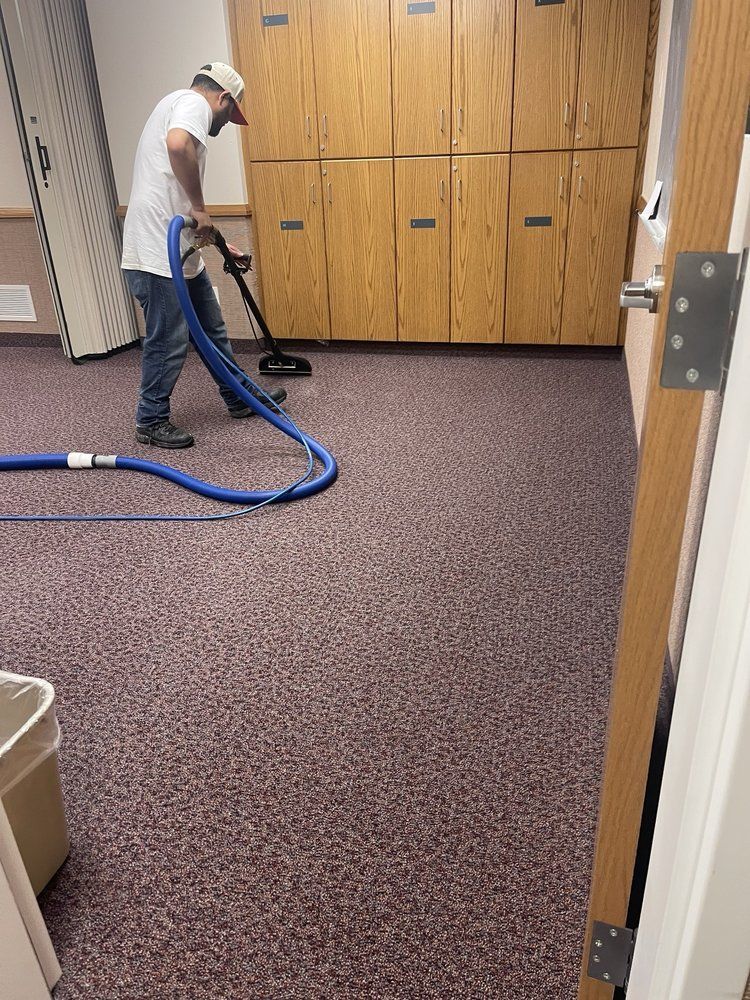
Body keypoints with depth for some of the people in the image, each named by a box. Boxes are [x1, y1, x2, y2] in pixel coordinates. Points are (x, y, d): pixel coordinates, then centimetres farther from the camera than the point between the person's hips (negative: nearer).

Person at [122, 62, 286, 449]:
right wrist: (200, 208, -19)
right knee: (169, 342, 0)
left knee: (212, 329, 18)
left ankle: (239, 398, 32)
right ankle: (151, 421, 14)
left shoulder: (178, 105, 26)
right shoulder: (195, 101, -5)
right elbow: (178, 145, -30)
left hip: (179, 251, 10)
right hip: (158, 254, -10)